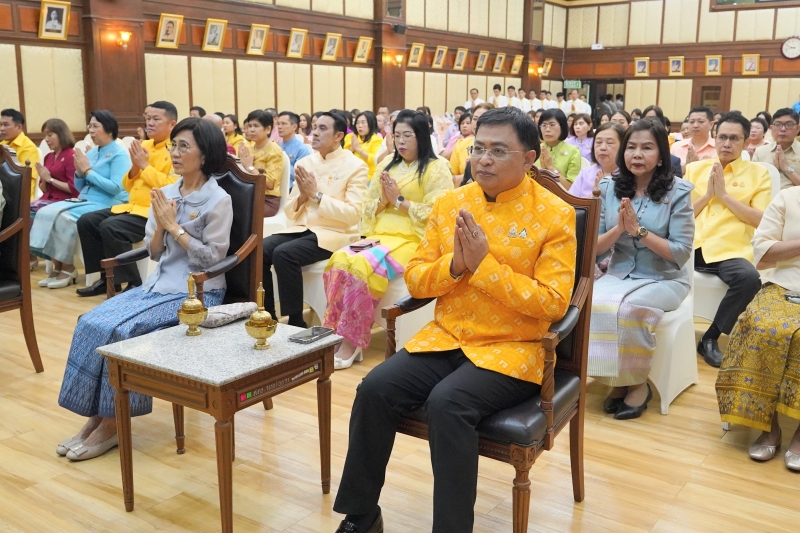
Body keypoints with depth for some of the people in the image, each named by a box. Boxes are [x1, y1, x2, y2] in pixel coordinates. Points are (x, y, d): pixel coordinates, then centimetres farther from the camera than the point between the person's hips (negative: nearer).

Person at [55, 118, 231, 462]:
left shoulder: (218, 200, -10)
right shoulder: (166, 194, 9)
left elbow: (213, 258, -14)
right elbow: (154, 252, 10)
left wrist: (174, 227, -14)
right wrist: (160, 225, -9)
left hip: (196, 292, -7)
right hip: (160, 283, 7)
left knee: (121, 330, -24)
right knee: (92, 323, -12)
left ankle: (113, 423, -9)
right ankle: (96, 414, -5)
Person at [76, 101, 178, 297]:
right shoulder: (143, 146, 14)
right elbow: (127, 186, 18)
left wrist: (145, 166, -15)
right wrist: (135, 167, -2)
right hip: (133, 207, 9)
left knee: (110, 227, -27)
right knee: (86, 221, 0)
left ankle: (133, 283, -14)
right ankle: (107, 277, 7)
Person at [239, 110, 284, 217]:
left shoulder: (274, 151, -7)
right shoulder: (248, 148, 12)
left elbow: (270, 183, -17)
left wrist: (250, 167, -15)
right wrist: (242, 163, -4)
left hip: (267, 200, -6)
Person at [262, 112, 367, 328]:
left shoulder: (355, 166, -4)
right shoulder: (304, 163, 12)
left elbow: (352, 214, -15)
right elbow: (289, 212, 13)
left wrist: (316, 195, -16)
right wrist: (302, 196, -8)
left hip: (333, 234, -6)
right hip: (302, 229, 6)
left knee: (283, 254, -30)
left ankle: (295, 322, -17)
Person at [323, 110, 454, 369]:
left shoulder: (437, 167, 2)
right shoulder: (386, 165, 21)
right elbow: (366, 210, 19)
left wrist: (400, 200, -9)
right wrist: (383, 200, -2)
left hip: (412, 240, -5)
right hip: (379, 236, 6)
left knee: (362, 265, -32)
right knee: (339, 259, -26)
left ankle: (352, 342, -21)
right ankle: (336, 334, -19)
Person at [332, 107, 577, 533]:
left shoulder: (555, 214, -7)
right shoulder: (449, 203, 6)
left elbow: (552, 304, -14)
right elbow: (415, 279, 7)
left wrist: (484, 264, -20)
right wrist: (454, 263, -14)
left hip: (511, 350, -4)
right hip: (445, 339, 5)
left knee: (447, 402, -30)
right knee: (375, 388, -17)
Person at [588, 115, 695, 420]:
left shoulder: (677, 192, -6)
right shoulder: (609, 188, 3)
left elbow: (682, 253, -11)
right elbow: (594, 248, 2)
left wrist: (639, 230, -21)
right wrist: (618, 228, -18)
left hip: (665, 279, -3)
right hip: (619, 275, 3)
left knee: (629, 308, -33)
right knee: (591, 303, -28)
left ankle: (638, 383, -7)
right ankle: (616, 380, -7)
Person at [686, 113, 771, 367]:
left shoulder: (758, 173, 10)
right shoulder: (694, 168, 16)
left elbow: (760, 220, -1)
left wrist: (724, 194, -7)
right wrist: (707, 194, -3)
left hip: (729, 250, -1)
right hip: (690, 245, 2)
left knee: (749, 278, -34)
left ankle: (711, 337, -11)